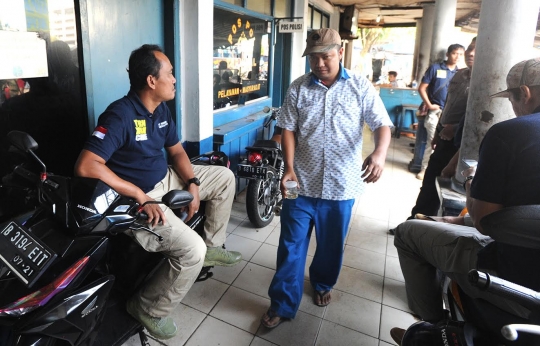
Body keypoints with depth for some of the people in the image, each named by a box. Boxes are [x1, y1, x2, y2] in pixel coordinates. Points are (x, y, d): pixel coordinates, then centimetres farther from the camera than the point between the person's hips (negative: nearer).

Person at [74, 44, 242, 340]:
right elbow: (86, 166, -31)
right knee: (192, 249, -24)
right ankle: (148, 309, 2)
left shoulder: (161, 110, 3)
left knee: (224, 176, 11)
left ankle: (213, 245, 20)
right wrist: (140, 196, -30)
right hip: (136, 197, -9)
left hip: (166, 180, 9)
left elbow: (176, 151, 12)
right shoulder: (120, 115, -24)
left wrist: (192, 184, -5)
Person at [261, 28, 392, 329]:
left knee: (332, 244, 17)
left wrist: (380, 153, -26)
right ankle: (283, 304, 19)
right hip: (302, 183, 0)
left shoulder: (361, 87, -1)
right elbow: (288, 129, 1)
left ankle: (323, 284, 44)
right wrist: (289, 168, -12)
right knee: (291, 245, 4)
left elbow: (382, 125, -4)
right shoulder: (298, 88, 2)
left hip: (341, 185, 0)